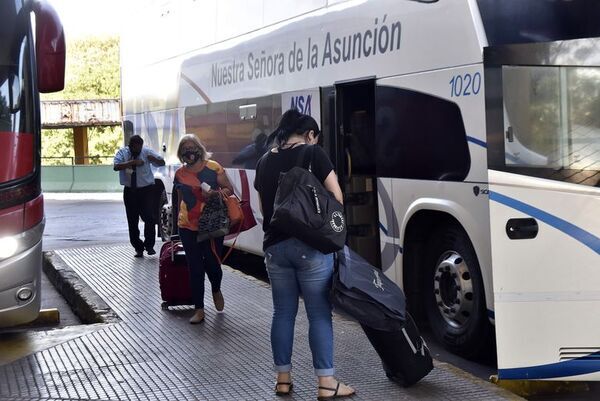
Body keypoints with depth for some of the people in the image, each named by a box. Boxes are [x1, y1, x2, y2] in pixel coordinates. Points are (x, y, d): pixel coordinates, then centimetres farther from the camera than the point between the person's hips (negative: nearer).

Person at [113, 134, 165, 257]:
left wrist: (153, 159, -26)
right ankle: (138, 248, 19)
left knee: (149, 217, -11)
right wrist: (133, 162, -30)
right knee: (132, 221, 7)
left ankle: (149, 245, 4)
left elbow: (162, 162, -4)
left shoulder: (146, 152, -3)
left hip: (146, 190, -1)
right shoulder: (122, 152, -3)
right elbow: (116, 166, -20)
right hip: (130, 191, 1)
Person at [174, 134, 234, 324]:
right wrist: (179, 220, 23)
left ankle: (216, 290, 36)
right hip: (188, 228, 3)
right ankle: (199, 309, 14)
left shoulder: (213, 167, -3)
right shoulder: (180, 174, 8)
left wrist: (215, 193, -19)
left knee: (212, 262, 1)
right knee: (195, 268, 5)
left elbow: (229, 189, -1)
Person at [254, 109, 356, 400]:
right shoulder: (313, 153, -3)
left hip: (274, 246, 5)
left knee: (283, 313, 13)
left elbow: (264, 205, 15)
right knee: (319, 314, 1)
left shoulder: (264, 162, 12)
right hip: (310, 245, -5)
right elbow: (336, 198, -3)